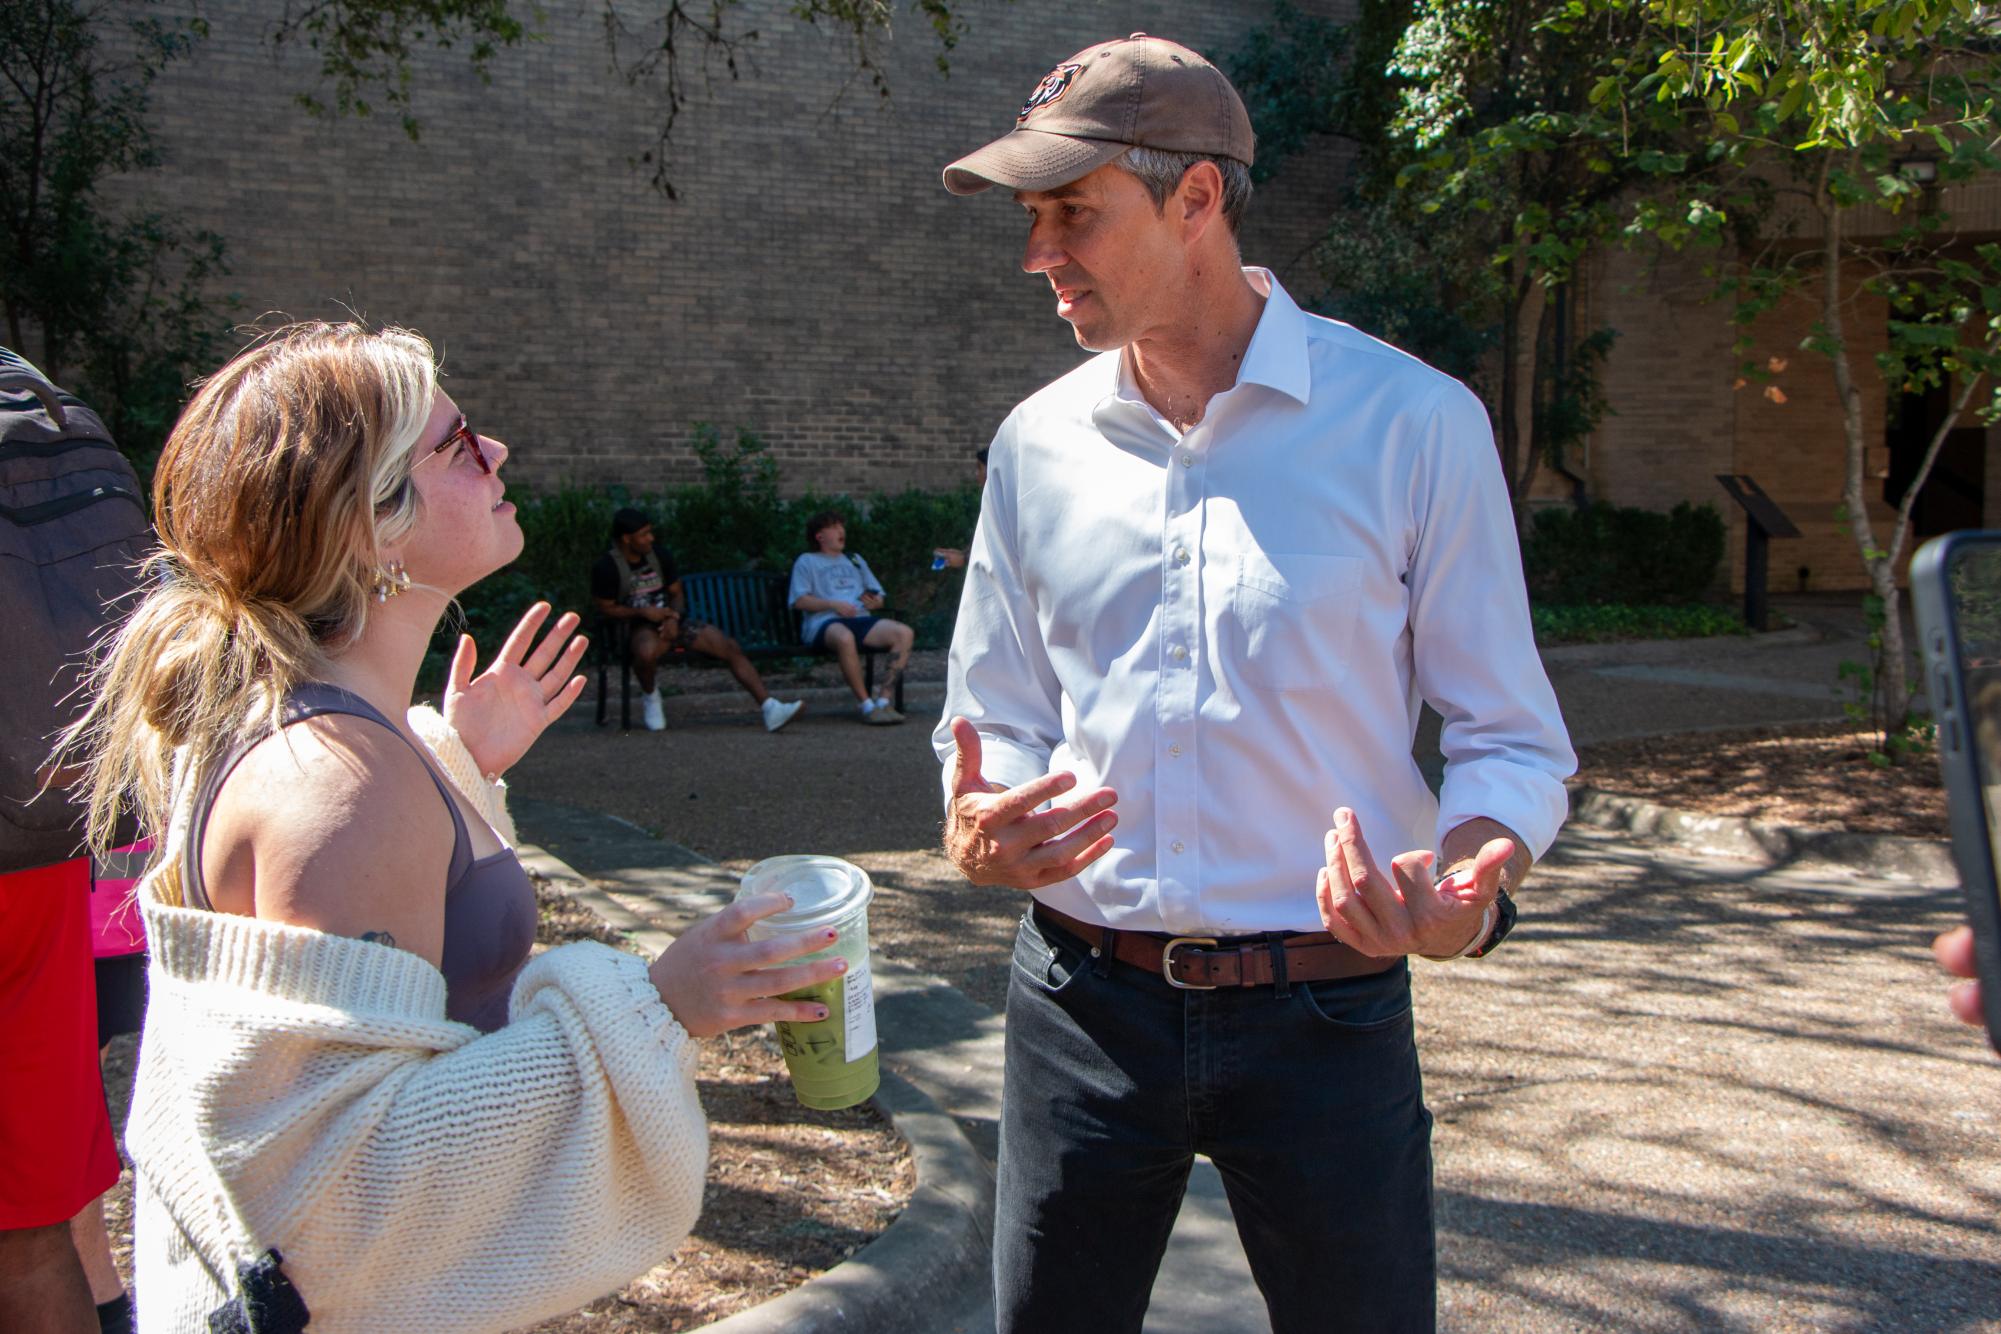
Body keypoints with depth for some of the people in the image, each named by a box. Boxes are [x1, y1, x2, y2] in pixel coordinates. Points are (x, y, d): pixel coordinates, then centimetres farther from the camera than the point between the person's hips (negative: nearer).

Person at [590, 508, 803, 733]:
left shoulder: (660, 556, 7)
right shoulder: (607, 568, -8)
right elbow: (605, 609, -6)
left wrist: (673, 618, -9)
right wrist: (643, 612, -18)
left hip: (671, 622, 5)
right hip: (638, 628, -5)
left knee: (730, 647, -15)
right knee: (647, 651, -43)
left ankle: (769, 708, -20)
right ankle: (650, 697, -7)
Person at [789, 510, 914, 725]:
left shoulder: (854, 560, 33)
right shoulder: (807, 561, 17)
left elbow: (879, 598, 28)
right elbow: (799, 600, 2)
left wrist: (874, 602, 2)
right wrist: (833, 605, -11)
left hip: (862, 619, 5)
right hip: (825, 622, -5)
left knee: (904, 633, -24)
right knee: (844, 638, -43)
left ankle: (884, 700, -28)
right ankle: (866, 704, -35)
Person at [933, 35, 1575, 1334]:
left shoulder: (1415, 423, -7)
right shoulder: (1039, 444, 4)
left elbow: (1512, 736, -3)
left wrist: (1468, 888, -24)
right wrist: (979, 832, -11)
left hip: (1323, 1015, -2)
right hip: (1084, 1002, 3)